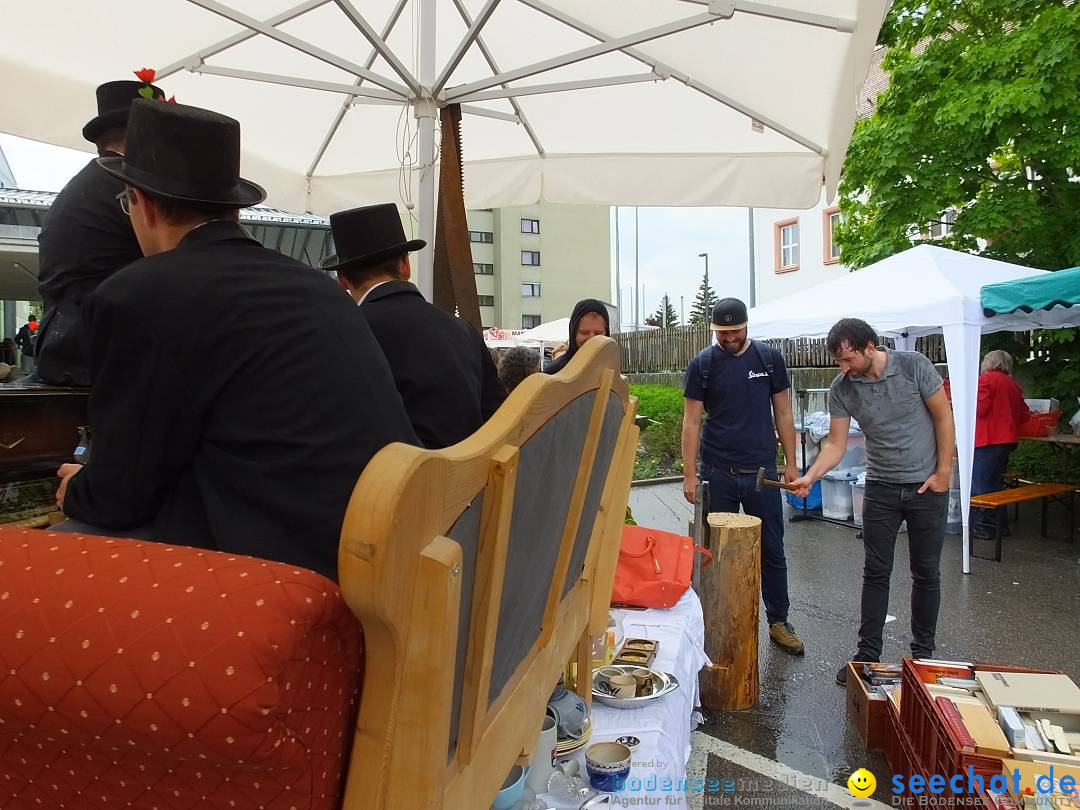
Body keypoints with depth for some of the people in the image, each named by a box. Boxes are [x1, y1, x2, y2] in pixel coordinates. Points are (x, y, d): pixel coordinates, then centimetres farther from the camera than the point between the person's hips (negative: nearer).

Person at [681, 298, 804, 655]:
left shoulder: (769, 358, 3)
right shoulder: (702, 364, -2)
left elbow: (783, 414, 8)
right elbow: (691, 421, -2)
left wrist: (791, 464, 4)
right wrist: (689, 474, -6)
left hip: (761, 472, 1)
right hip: (717, 474, -1)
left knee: (772, 551, 9)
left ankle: (778, 622, 25)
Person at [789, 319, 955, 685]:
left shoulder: (913, 366, -14)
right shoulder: (841, 389, -8)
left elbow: (943, 418, -6)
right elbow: (835, 444, -6)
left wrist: (943, 473, -8)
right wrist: (809, 477, -23)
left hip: (927, 487, -2)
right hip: (881, 489, 2)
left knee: (926, 573, 10)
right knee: (876, 573, 5)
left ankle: (922, 654, 25)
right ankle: (867, 655, 14)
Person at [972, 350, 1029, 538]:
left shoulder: (986, 379, -7)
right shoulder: (1012, 384, 16)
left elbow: (980, 409, -15)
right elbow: (1024, 415, 16)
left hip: (988, 440, -8)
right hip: (1008, 439, 8)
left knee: (979, 484, -5)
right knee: (995, 482, 16)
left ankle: (982, 525, -6)